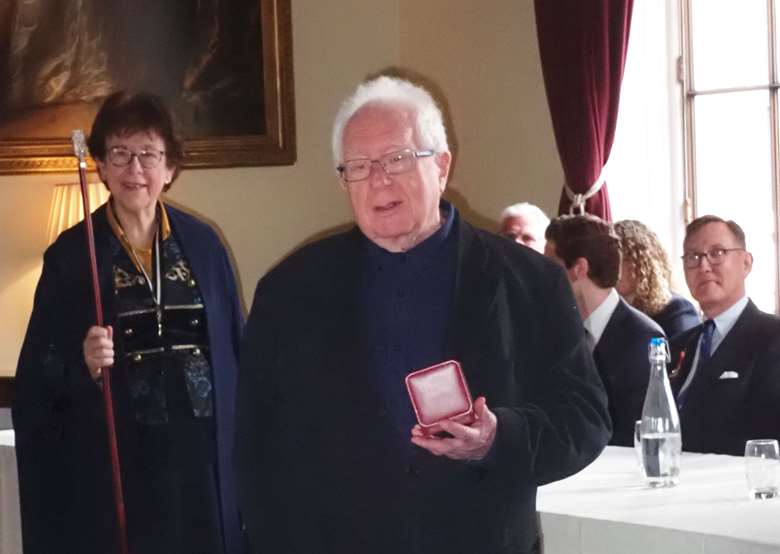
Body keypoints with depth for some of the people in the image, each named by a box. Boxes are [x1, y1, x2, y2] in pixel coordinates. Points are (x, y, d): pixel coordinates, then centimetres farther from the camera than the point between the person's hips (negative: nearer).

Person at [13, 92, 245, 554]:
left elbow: (235, 348, 10)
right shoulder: (70, 256, -2)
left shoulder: (202, 244, 6)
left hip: (205, 459, 2)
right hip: (112, 466, -2)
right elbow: (38, 377, 0)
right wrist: (82, 364, -20)